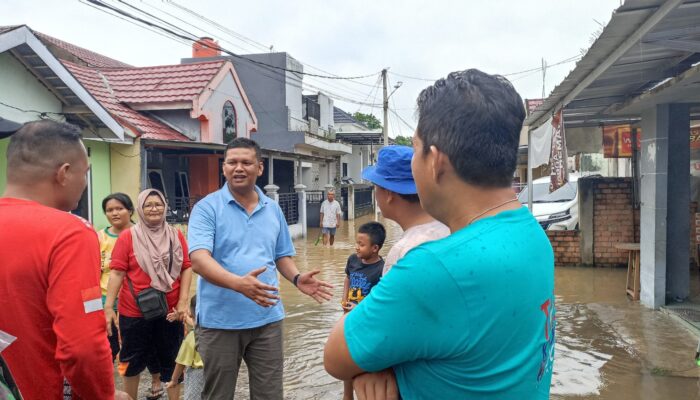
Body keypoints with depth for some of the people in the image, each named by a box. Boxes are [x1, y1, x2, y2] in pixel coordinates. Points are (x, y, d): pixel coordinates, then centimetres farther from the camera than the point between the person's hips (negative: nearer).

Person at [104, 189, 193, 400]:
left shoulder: (176, 236, 0)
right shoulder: (127, 236, -5)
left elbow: (186, 267, 0)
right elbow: (117, 272, -7)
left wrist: (183, 301, -7)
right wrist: (108, 306, -11)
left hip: (169, 311, 1)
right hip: (134, 311, -1)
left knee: (172, 361, 14)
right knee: (133, 360, 17)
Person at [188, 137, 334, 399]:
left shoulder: (273, 210, 8)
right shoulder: (207, 208, -8)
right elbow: (198, 258, -20)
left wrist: (296, 278, -6)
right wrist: (239, 283, -36)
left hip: (267, 319, 4)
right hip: (219, 321, -3)